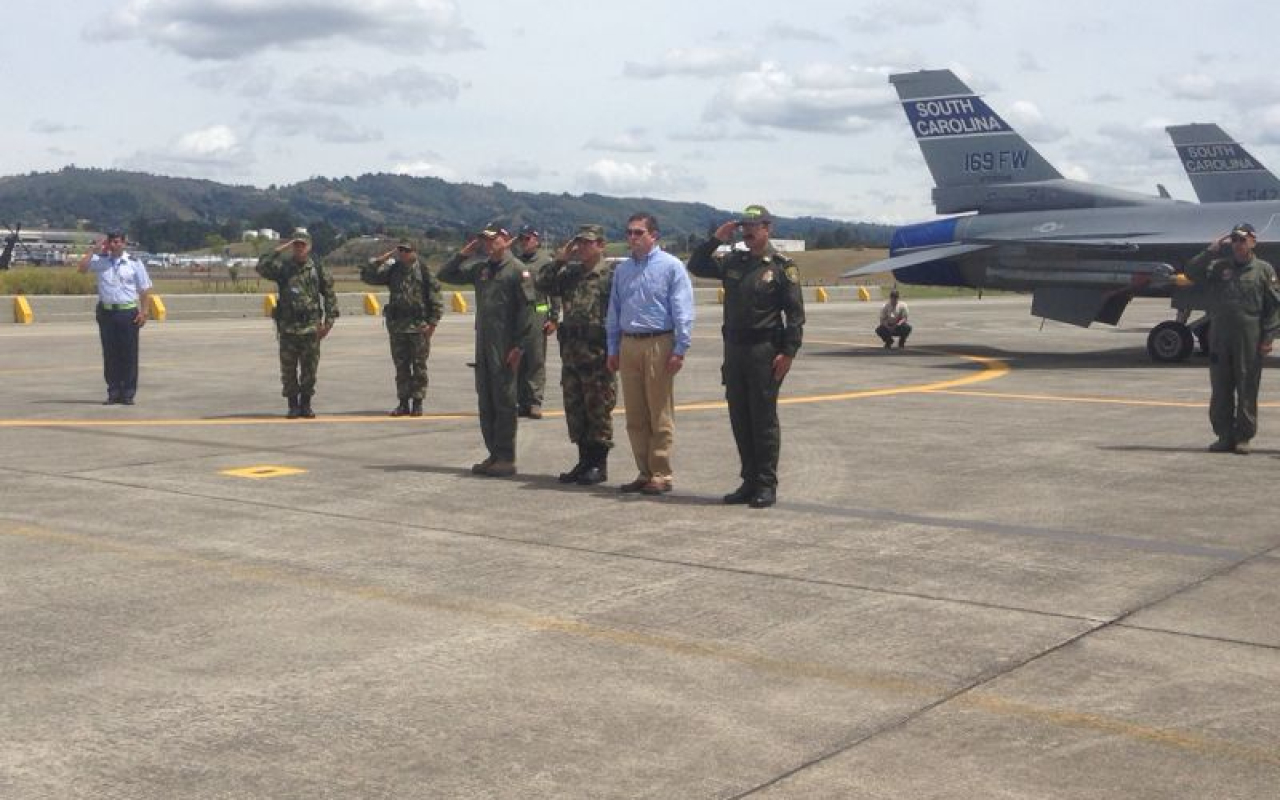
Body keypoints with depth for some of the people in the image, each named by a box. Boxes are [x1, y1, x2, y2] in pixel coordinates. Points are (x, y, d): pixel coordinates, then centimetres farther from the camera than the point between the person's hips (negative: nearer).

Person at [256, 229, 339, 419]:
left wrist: (329, 321, 0)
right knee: (288, 371, 4)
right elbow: (261, 268, -14)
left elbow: (330, 296, 6)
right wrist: (278, 251, -17)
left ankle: (306, 405, 17)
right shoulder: (282, 268, 3)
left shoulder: (319, 269, 5)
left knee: (309, 370, 5)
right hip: (287, 329, 0)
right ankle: (293, 405, 15)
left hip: (311, 330, 0)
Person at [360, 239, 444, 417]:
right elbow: (366, 275, 4)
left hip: (419, 328, -4)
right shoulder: (392, 271, 7)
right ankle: (404, 403, 14)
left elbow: (437, 298, -3)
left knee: (419, 367, 2)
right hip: (397, 327, 4)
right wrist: (382, 258, -4)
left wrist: (432, 323, -9)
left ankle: (417, 403, 8)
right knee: (401, 367, 7)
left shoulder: (424, 271, -2)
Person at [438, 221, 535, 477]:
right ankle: (494, 454, 18)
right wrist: (464, 253, 7)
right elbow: (445, 275, 20)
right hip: (483, 345, 7)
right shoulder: (480, 268, 14)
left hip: (505, 348, -7)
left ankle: (506, 459, 2)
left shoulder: (517, 270, -7)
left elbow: (527, 309, -12)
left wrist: (519, 346, -17)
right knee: (485, 401, 10)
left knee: (504, 402, -3)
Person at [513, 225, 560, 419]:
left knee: (536, 361, -2)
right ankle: (520, 401, 13)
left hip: (537, 315, -4)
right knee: (517, 361, 6)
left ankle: (535, 402, 1)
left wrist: (554, 318, -8)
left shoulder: (546, 261, 1)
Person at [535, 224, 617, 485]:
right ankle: (584, 461, 21)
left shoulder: (611, 273, -7)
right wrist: (560, 259, 4)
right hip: (571, 351, 7)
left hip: (597, 353, -7)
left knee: (599, 409, -1)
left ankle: (599, 464, 7)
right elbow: (542, 284, 12)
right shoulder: (571, 273, 15)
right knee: (574, 407, 11)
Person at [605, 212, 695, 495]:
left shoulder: (670, 266, -4)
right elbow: (614, 312, 18)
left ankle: (661, 475, 4)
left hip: (658, 344, -6)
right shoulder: (622, 270, 14)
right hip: (628, 345, 6)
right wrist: (613, 350, 13)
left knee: (660, 415, -2)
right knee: (635, 416, 9)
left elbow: (683, 312, -8)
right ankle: (644, 472, 17)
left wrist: (679, 350, -13)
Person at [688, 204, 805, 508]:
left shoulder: (782, 267, -4)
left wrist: (788, 353, -14)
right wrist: (716, 239, 6)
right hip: (734, 349, 6)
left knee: (763, 418, -2)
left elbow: (795, 313, -7)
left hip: (765, 351, -6)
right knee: (739, 418, 9)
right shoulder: (732, 262, 13)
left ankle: (767, 486, 4)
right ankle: (750, 481, 18)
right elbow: (696, 266, 20)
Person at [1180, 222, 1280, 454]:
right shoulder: (1218, 267, 10)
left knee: (1247, 391, 1)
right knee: (1220, 391, 5)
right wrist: (1211, 251, -7)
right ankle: (1225, 436, 13)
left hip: (1249, 340, -3)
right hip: (1219, 337, 3)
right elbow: (1191, 273, 0)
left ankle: (1243, 437, 8)